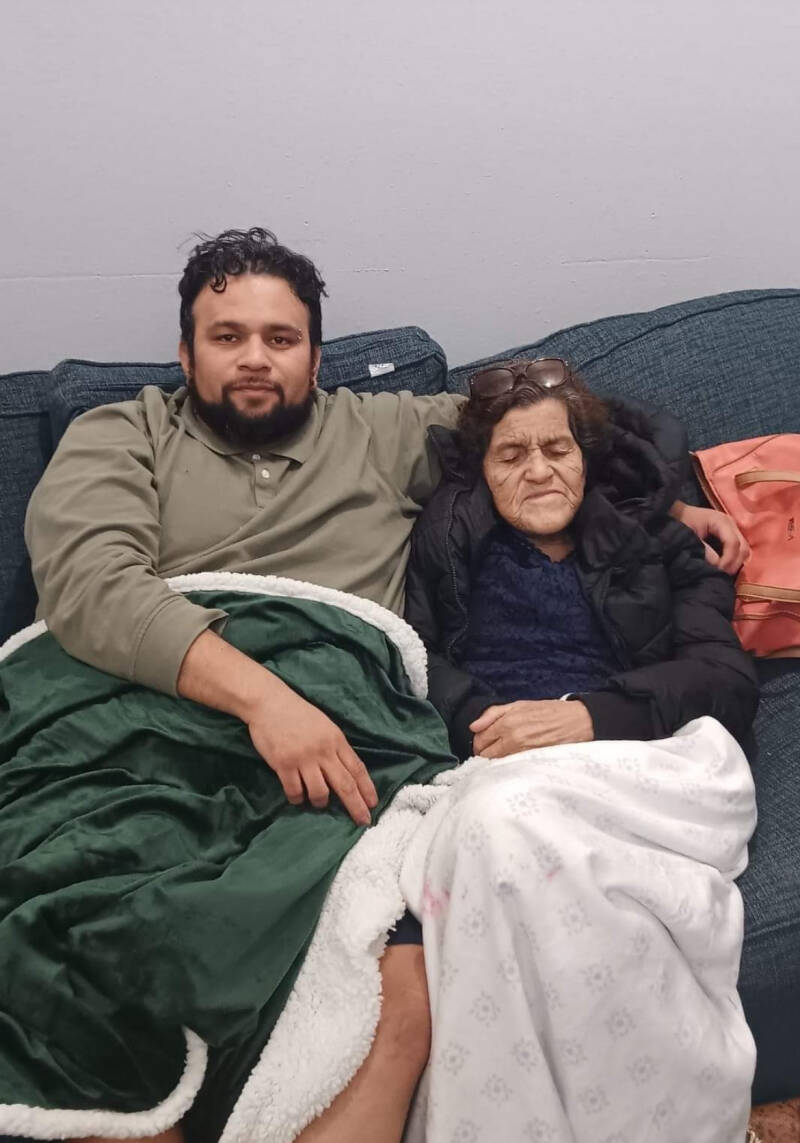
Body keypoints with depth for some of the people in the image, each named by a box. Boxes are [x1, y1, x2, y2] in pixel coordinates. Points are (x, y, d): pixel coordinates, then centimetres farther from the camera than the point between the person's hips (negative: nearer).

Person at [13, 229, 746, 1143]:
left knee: (406, 997, -27)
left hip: (338, 750, 1)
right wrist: (258, 692, -18)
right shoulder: (119, 437, 16)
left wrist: (666, 503, 24)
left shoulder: (381, 432, 24)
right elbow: (87, 580, -4)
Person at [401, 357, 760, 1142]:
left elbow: (728, 678, 7)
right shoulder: (452, 536, 24)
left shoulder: (651, 539, 21)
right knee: (507, 821, -37)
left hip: (652, 763, 0)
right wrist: (483, 723, -11)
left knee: (513, 815, -35)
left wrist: (592, 714, -11)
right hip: (500, 766, 1)